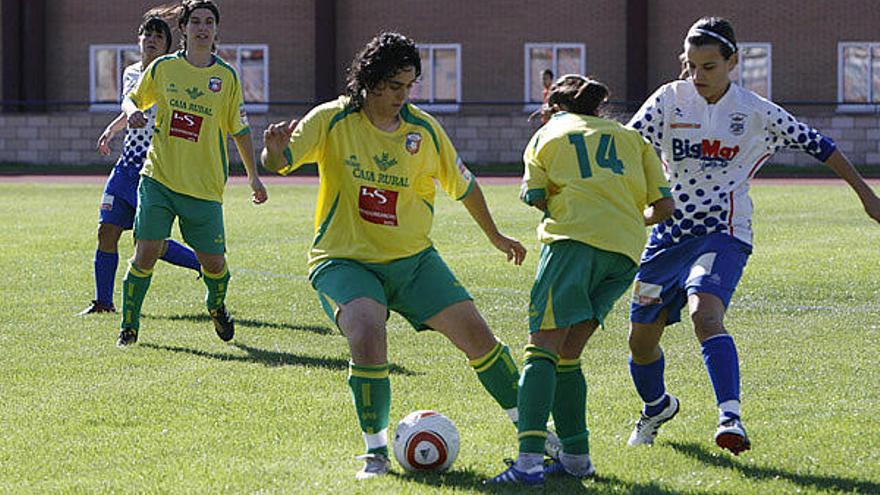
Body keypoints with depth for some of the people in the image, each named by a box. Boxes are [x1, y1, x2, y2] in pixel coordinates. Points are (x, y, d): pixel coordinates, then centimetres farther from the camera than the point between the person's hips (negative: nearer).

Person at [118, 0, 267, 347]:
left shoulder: (227, 77, 3)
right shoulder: (163, 68, 3)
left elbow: (240, 131, 11)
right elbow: (132, 98, 17)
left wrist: (253, 176, 9)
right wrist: (132, 111, -7)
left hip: (204, 187, 0)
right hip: (158, 178, 0)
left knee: (213, 262, 1)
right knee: (146, 252, -10)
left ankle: (216, 306, 35)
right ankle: (129, 326, 6)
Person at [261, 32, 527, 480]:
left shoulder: (423, 129, -3)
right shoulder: (332, 121, -11)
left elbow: (462, 184, 12)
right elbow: (278, 162, -16)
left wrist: (495, 236, 23)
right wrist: (275, 152, -41)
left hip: (412, 258, 3)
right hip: (344, 260, -3)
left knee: (475, 332, -4)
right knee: (367, 336, -30)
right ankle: (375, 449, -11)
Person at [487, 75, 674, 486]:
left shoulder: (548, 134, 20)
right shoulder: (632, 137, 26)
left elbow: (535, 198, 8)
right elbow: (664, 206, 18)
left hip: (575, 239, -4)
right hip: (626, 251, 4)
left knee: (543, 346, -10)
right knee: (567, 353, 14)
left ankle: (530, 459, -26)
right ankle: (575, 456, 8)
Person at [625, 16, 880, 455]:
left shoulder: (755, 112, -3)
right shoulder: (669, 100, -1)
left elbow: (816, 144, 6)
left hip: (724, 233, -3)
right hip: (670, 232, 3)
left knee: (704, 312, -32)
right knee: (641, 339, 9)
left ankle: (730, 418, -40)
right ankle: (657, 406, 41)